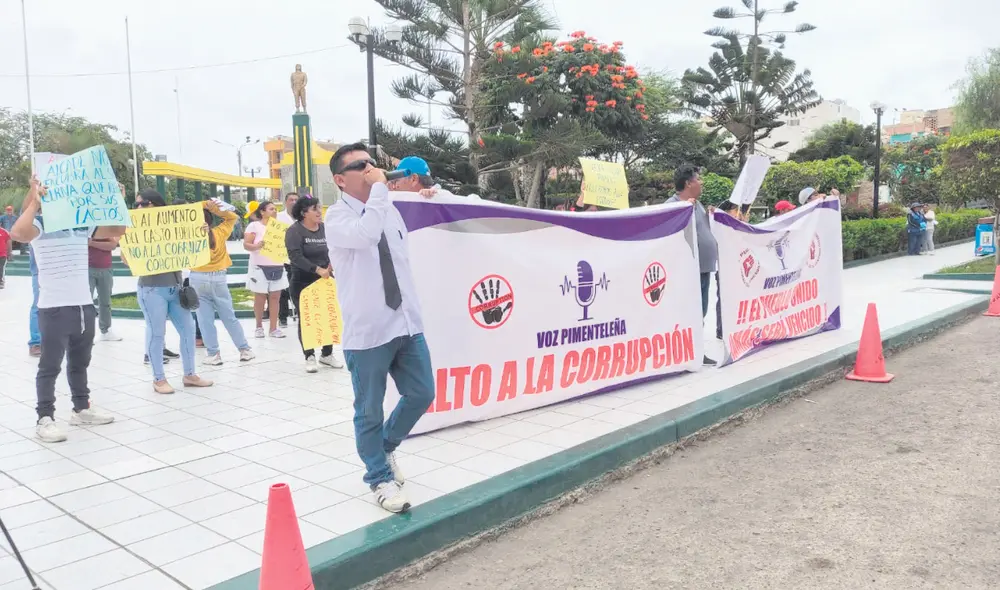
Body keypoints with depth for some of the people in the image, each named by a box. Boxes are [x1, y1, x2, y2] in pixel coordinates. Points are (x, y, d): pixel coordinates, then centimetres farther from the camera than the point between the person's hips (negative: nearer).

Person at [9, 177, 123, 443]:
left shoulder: (83, 224, 9)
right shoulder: (40, 225, -8)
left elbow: (118, 230, 14)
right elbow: (17, 233, -30)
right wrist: (35, 201, -26)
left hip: (84, 305, 6)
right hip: (54, 308, -6)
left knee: (80, 362, 18)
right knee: (50, 366, 0)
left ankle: (82, 408, 30)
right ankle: (45, 419, 8)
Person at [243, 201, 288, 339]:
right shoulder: (254, 225, -2)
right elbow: (246, 244, -8)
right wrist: (256, 246, -28)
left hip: (277, 267, 4)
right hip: (260, 267, -4)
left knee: (275, 298, 2)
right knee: (260, 298, 3)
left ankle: (273, 328, 6)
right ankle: (259, 327, 17)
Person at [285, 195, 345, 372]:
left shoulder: (325, 229, 5)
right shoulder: (294, 231, -9)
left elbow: (332, 252, 7)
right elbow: (296, 257, -19)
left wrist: (331, 267, -13)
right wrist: (318, 269, -25)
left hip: (324, 281, 4)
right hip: (301, 282, -4)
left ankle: (327, 354, 21)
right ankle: (309, 357, 14)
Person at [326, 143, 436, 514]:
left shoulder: (390, 210, 11)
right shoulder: (336, 217, -10)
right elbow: (366, 234, -33)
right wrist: (379, 187, -21)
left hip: (407, 324, 6)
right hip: (367, 331, -6)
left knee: (422, 394, 13)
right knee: (369, 411, 6)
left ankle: (386, 447, 39)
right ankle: (380, 479, 27)